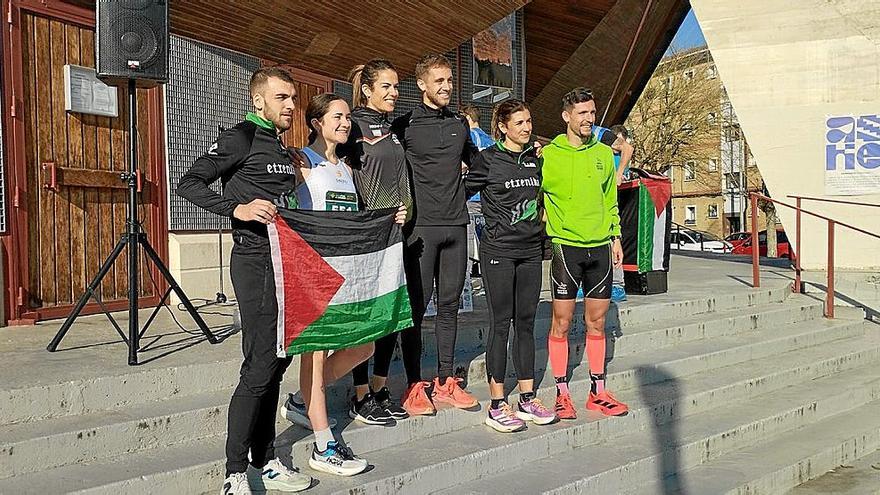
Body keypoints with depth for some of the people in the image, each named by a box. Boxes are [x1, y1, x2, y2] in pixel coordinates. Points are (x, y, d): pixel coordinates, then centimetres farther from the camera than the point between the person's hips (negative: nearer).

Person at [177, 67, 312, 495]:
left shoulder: (282, 147, 20)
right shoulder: (241, 137, -5)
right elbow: (188, 184, -11)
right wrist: (237, 208, -24)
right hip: (256, 262, -9)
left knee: (276, 363, 11)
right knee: (259, 367, -9)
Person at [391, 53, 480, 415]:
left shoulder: (459, 125, 14)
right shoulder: (404, 126, -1)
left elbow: (477, 162, 28)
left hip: (455, 225, 5)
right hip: (421, 226, -5)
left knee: (449, 304, 9)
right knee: (417, 304, -1)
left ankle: (445, 382, 18)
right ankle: (414, 386, 7)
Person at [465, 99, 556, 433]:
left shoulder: (535, 159, 12)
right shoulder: (489, 159, -4)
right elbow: (464, 191, -2)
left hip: (530, 251, 5)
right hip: (499, 251, -5)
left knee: (526, 323, 9)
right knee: (501, 324, -2)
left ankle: (527, 400, 17)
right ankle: (497, 406, 5)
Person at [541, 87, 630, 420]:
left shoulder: (604, 153, 11)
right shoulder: (548, 155, -3)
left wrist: (616, 236, 13)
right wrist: (547, 235, -6)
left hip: (601, 246, 4)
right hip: (566, 246, -4)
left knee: (597, 323, 9)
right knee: (561, 322, 0)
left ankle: (598, 392, 19)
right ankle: (562, 393, 11)